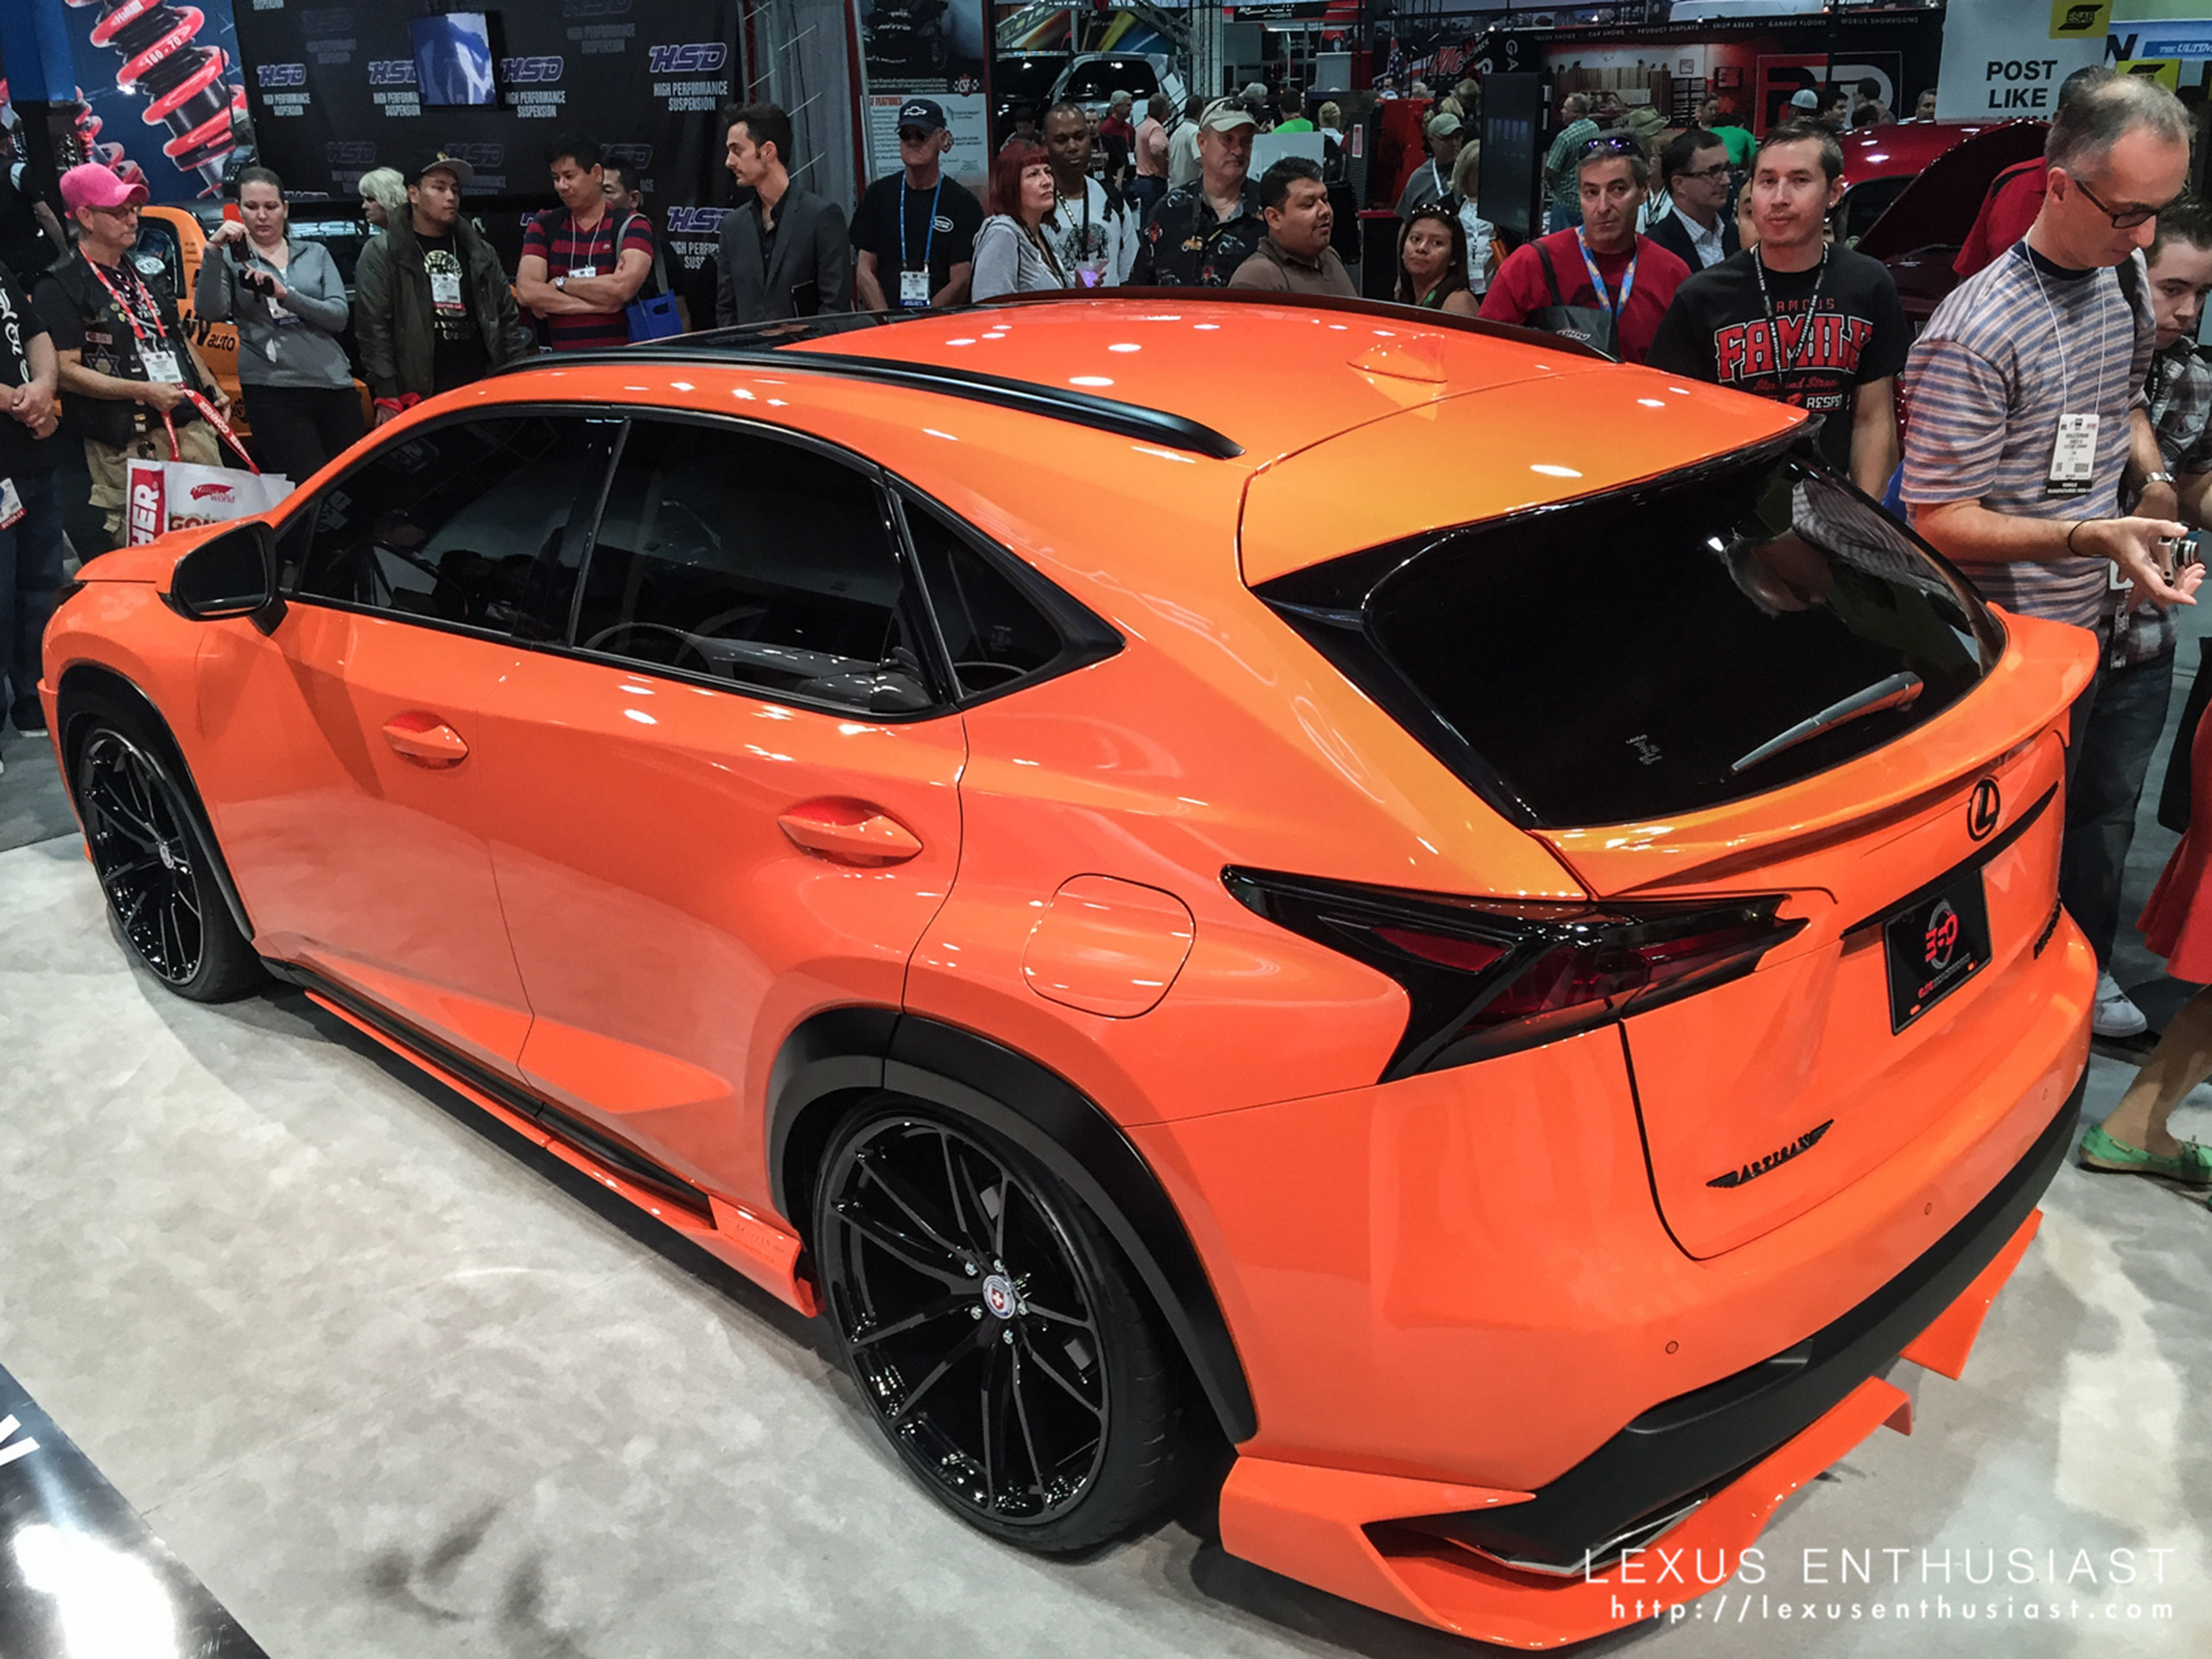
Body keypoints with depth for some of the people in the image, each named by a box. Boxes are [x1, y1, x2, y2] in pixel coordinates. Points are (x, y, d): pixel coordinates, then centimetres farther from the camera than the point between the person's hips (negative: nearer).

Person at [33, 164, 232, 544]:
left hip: (192, 429, 7)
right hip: (127, 451, -7)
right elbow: (65, 370, -13)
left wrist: (212, 389, 18)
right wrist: (144, 391, -19)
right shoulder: (60, 286, -6)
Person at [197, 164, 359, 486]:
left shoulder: (315, 254, 14)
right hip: (273, 390, -3)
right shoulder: (233, 258, 8)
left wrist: (285, 294, -13)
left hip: (334, 385, 3)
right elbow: (210, 312, -8)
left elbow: (339, 316, 1)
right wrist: (213, 251, -19)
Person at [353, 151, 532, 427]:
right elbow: (373, 330, -2)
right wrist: (388, 399, -10)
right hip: (417, 401, -4)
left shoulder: (481, 253, 18)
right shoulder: (381, 255, 4)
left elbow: (508, 320, 19)